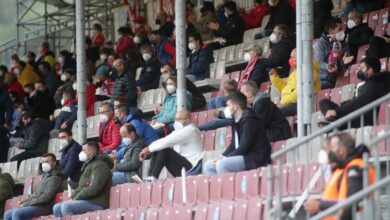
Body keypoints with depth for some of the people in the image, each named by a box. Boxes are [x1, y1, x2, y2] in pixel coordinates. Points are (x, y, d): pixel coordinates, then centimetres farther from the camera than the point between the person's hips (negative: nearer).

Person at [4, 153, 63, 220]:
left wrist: (26, 204, -14)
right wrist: (24, 202, 6)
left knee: (17, 213, -28)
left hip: (44, 207, -10)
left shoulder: (54, 178, -9)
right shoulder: (45, 176, 22)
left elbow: (46, 198, -19)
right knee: (7, 215, 3)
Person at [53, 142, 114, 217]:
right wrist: (73, 196, 6)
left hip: (95, 203, -10)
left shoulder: (100, 165, -8)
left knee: (66, 206, -27)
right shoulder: (88, 165, 25)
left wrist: (76, 197, -13)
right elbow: (81, 187, 27)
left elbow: (94, 188, -20)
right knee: (57, 208, 3)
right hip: (86, 201, 10)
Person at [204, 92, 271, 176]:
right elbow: (234, 145, 17)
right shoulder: (237, 121, 13)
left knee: (221, 165, -29)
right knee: (208, 166, 6)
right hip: (242, 157, 10)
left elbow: (244, 147, -21)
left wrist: (224, 159, -18)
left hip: (255, 158, -10)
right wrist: (222, 158, 0)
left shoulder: (249, 121, -15)